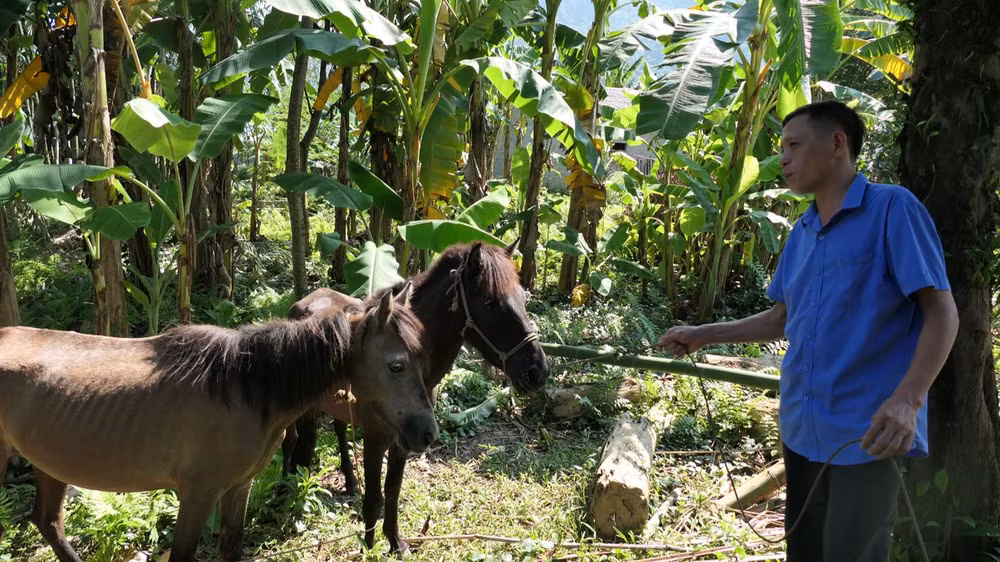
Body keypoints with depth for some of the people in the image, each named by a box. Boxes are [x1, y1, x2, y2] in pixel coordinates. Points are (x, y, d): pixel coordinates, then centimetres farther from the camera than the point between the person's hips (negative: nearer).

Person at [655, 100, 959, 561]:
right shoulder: (801, 233, 12)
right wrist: (702, 336, 12)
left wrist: (907, 399, -26)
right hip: (801, 426, 7)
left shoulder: (893, 209, -9)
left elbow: (941, 313, -13)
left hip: (865, 430, -7)